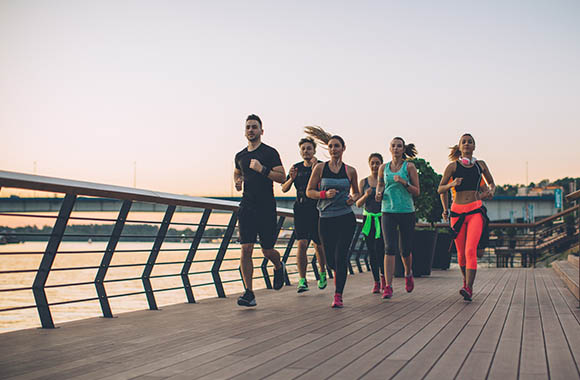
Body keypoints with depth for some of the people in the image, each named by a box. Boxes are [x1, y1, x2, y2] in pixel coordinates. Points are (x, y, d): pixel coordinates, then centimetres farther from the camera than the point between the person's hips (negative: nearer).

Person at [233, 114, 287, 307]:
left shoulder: (270, 152, -2)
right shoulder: (240, 156, 12)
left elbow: (282, 177, -8)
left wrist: (262, 169, -19)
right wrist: (238, 182, 9)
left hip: (266, 207, -3)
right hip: (246, 207, 3)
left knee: (267, 250, 4)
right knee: (246, 249, -8)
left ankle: (279, 266, 40)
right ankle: (249, 293, -6)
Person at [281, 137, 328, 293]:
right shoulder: (297, 167, 8)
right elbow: (284, 189, 8)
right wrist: (291, 178, -11)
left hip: (317, 210, -2)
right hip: (301, 210, 2)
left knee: (319, 245, 8)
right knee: (302, 244, -11)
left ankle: (323, 273, 34)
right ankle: (302, 280, -4)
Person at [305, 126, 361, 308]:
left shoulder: (350, 170, 5)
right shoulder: (320, 168, 1)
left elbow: (357, 192, 18)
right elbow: (309, 191, 3)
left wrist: (353, 198, -5)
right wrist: (325, 194, -14)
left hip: (346, 218, -1)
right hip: (326, 219, 1)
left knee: (340, 256, -9)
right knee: (330, 259, 7)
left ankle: (338, 295, 0)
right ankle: (339, 273, 44)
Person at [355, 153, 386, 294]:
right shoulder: (363, 182, 9)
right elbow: (358, 204, 7)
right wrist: (366, 195, -12)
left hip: (383, 219, -2)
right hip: (368, 219, 2)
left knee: (380, 249, -12)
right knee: (371, 252, 3)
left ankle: (384, 278, 12)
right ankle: (376, 283, 12)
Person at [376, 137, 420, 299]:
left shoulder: (409, 167, 0)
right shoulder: (383, 167, 8)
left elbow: (417, 191, 0)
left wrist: (404, 182, -16)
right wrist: (379, 193, 1)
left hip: (406, 211, -1)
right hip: (388, 211, 1)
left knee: (405, 250, 8)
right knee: (390, 248, -11)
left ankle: (408, 274, 39)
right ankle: (388, 286, -10)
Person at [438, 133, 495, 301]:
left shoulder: (480, 165, 10)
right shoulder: (453, 166, 5)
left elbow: (492, 183, 25)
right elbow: (440, 189, 11)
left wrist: (491, 191, 6)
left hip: (476, 211, -1)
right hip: (457, 211, 1)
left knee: (471, 250, -18)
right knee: (461, 253, 8)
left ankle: (468, 289, -23)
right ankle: (465, 279, 35)